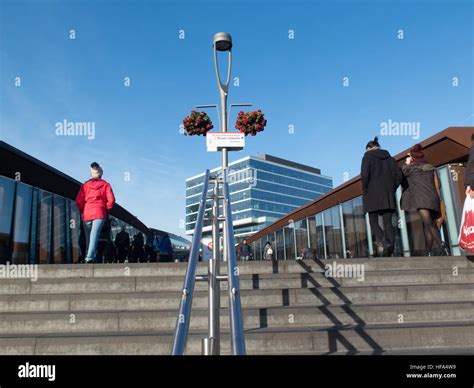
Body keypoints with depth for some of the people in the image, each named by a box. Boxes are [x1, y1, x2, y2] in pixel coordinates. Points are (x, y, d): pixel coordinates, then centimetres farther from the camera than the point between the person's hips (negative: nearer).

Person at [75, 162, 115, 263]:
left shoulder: (85, 185, 11)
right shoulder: (105, 184, 6)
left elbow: (78, 201, 3)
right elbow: (111, 200, -4)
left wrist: (83, 211, 15)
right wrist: (106, 210, 9)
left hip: (87, 213, 2)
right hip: (100, 213, -2)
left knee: (88, 237, 12)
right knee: (94, 235, -12)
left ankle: (88, 257, 11)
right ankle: (90, 257, -24)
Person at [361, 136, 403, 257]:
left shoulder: (368, 156, 2)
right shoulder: (389, 157, 17)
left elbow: (364, 174, -12)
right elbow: (399, 175, 8)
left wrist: (364, 191, -3)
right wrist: (391, 189, 13)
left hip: (373, 194, -4)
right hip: (388, 195, 4)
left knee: (373, 221, 2)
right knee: (388, 222, 3)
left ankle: (382, 241, -23)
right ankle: (390, 248, -11)